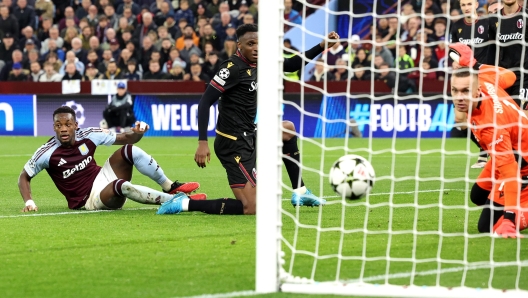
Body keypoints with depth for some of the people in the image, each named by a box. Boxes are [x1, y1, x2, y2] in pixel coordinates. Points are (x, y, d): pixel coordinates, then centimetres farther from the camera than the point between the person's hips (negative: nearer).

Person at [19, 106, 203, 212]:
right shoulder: (47, 153, -12)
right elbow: (24, 177, 1)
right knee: (122, 186, -38)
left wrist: (138, 133, -16)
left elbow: (126, 138, 6)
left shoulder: (88, 135, -3)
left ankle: (171, 188, -11)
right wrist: (29, 202, -14)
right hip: (90, 199, -5)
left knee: (130, 150, -19)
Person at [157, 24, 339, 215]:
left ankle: (300, 193, 32)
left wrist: (322, 46, 11)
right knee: (251, 208, -14)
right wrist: (202, 142, -26)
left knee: (288, 129, 29)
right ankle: (186, 204, -11)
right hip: (234, 144, -10)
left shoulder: (257, 63, 7)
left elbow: (291, 65, 19)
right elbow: (205, 102, -20)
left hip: (249, 137, 10)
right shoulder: (233, 68, -17)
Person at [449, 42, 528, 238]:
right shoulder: (485, 81, -18)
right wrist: (472, 63, 8)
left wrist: (510, 219, -42)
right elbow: (509, 77, 5)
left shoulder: (490, 125, -39)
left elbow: (509, 170, -40)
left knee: (488, 226, -14)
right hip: (509, 152, 10)